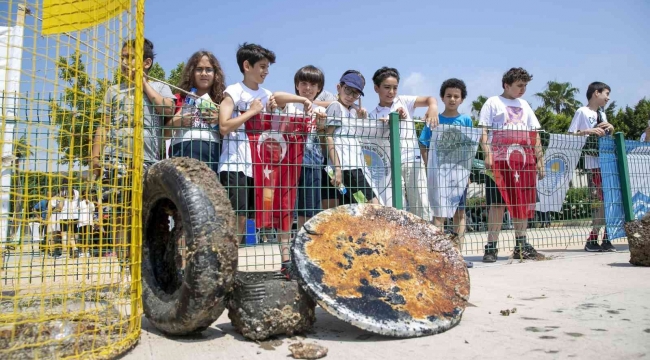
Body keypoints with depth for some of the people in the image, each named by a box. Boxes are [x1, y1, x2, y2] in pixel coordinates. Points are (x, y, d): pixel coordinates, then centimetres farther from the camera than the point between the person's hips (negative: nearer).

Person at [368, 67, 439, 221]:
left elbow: (430, 99, -2)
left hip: (414, 160, 1)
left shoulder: (404, 101, 9)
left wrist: (433, 108, -24)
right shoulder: (374, 115, 7)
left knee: (421, 205, 1)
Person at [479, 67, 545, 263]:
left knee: (523, 203, 6)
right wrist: (487, 154, -16)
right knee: (498, 203, -9)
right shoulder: (493, 102, 6)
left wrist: (539, 159, 12)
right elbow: (483, 131, -2)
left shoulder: (524, 105, 22)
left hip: (524, 160, 6)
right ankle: (491, 247, -4)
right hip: (500, 160, -5)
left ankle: (521, 245, 15)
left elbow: (534, 135, 21)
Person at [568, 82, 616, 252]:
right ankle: (592, 240, -1)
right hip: (592, 163, -7)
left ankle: (606, 239, 10)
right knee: (600, 201, -9)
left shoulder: (602, 114, 20)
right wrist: (587, 131, -21)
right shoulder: (582, 112, -1)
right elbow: (570, 135, -6)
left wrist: (611, 129, 6)